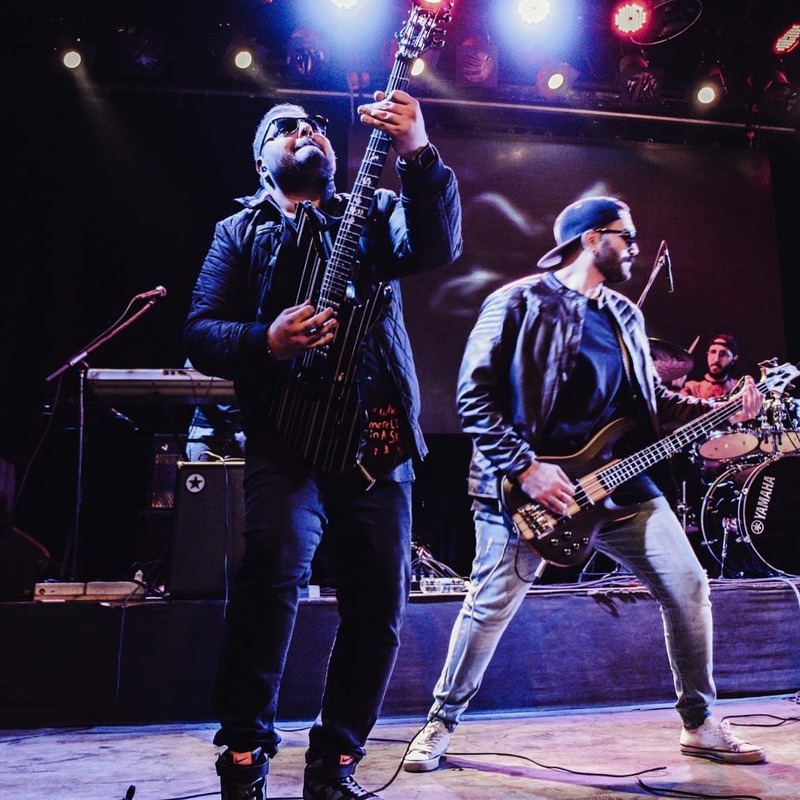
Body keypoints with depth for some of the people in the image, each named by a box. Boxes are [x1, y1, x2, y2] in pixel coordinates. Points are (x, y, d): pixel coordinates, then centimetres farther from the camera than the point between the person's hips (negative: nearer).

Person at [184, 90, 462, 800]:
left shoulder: (375, 212, 19)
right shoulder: (240, 231, 16)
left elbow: (439, 247, -3)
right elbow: (199, 332, 5)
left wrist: (419, 155, -18)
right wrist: (266, 343, -16)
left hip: (380, 437, 3)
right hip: (288, 431, -2)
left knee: (380, 596, 1)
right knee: (274, 574, -22)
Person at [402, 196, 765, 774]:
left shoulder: (625, 315, 17)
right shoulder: (519, 302, -5)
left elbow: (653, 401, 19)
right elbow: (473, 396, -11)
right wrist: (526, 468, -17)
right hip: (526, 482, -6)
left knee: (689, 588, 3)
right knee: (491, 607, -2)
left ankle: (701, 724, 21)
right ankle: (441, 723, 19)